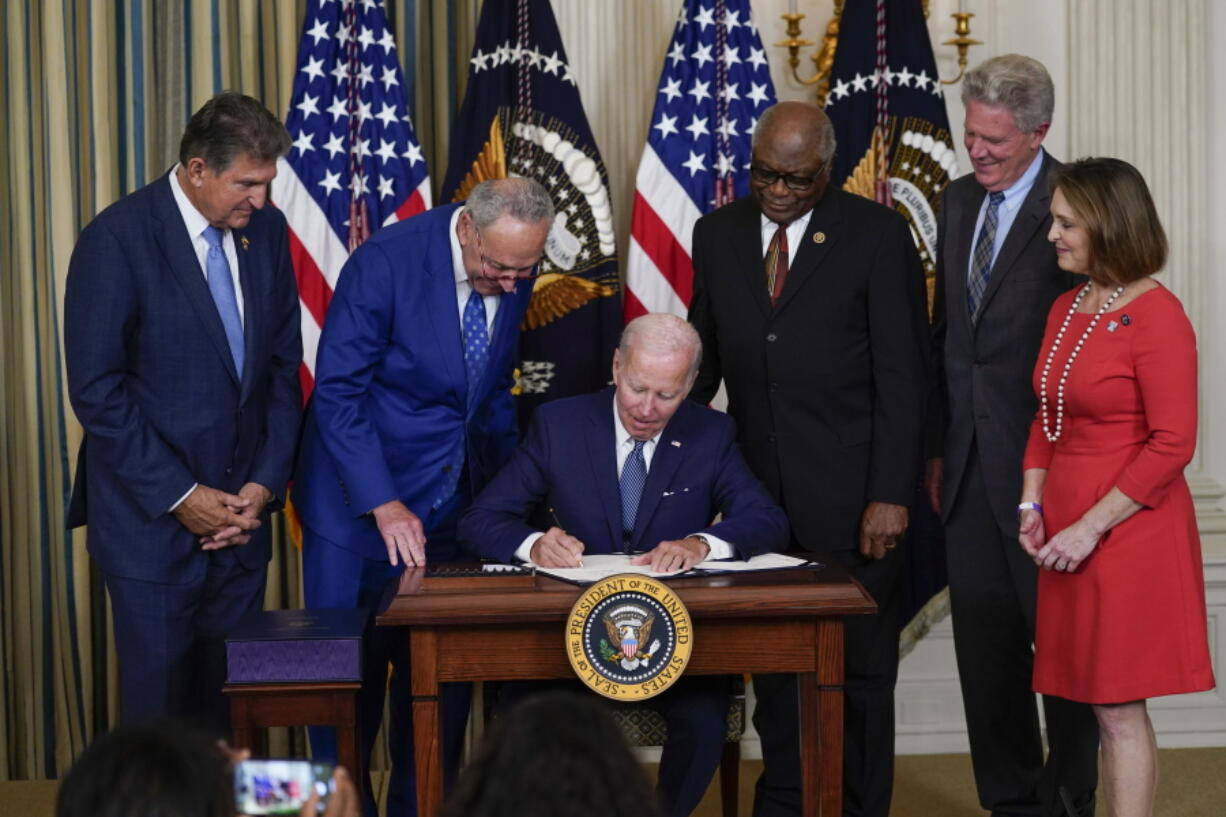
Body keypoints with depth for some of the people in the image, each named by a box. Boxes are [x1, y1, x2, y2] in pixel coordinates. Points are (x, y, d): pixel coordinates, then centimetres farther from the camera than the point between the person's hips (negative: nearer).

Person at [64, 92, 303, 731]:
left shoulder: (266, 230, 5)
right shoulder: (117, 239, -11)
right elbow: (96, 391, -12)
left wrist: (266, 482, 0)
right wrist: (179, 497, -13)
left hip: (240, 510, 5)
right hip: (152, 521, -4)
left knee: (230, 704, 6)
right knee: (158, 703, 3)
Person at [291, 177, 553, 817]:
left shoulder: (515, 274, -4)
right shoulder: (384, 263, -21)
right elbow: (338, 393, -20)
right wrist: (384, 505, -26)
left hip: (455, 500, 5)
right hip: (360, 499, -4)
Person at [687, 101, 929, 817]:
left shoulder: (877, 233, -4)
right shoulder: (719, 234, 8)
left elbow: (904, 374, -6)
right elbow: (704, 358, 15)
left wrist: (891, 495, -12)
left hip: (850, 496, -4)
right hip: (759, 490, 4)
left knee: (860, 669, 5)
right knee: (773, 664, 11)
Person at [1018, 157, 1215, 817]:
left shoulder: (1157, 316, -13)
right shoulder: (1066, 309, 12)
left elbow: (1173, 444, -17)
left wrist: (1091, 527, -16)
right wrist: (1032, 504, 7)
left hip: (1129, 535, -7)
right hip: (1067, 535, 7)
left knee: (1118, 710, -2)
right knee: (1099, 704, 11)